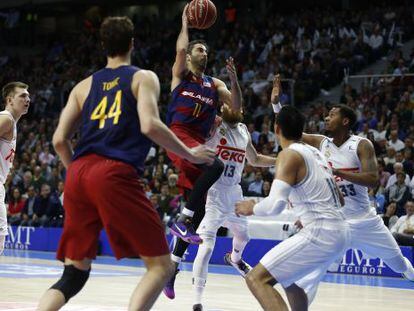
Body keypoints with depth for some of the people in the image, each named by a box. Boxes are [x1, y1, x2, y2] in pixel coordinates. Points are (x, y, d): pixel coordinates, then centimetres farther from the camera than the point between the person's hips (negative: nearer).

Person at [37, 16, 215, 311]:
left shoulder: (84, 85, 24)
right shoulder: (143, 77, 11)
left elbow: (59, 140, 17)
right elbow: (149, 125, -7)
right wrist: (190, 154, 5)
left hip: (78, 174, 6)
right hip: (116, 174, -5)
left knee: (74, 274, 14)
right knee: (161, 265, 2)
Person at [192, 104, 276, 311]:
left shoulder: (244, 131, 9)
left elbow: (254, 160, 24)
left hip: (234, 193, 8)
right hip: (212, 193, -7)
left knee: (243, 235, 29)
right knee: (207, 247, -17)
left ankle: (234, 259, 65)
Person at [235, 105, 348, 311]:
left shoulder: (289, 155, -9)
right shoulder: (315, 152, 17)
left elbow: (275, 205, -22)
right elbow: (338, 201, 26)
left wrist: (252, 208, -2)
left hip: (320, 235, -9)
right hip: (339, 234, 9)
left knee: (256, 279, -12)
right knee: (285, 277, 30)